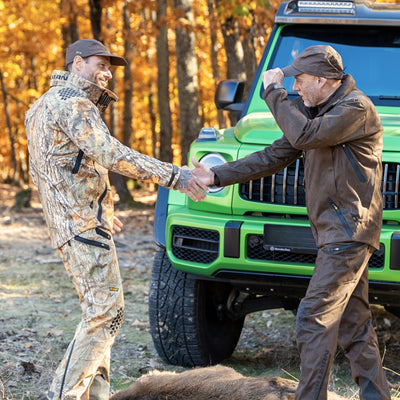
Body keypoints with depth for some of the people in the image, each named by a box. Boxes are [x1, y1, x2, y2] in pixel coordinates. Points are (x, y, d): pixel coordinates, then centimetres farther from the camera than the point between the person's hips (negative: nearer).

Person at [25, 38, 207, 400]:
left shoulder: (44, 107, 21)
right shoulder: (71, 101, -12)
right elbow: (109, 154, -25)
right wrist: (173, 176, -27)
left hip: (71, 223, 11)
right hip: (83, 223, -11)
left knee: (100, 311, 13)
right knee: (105, 313, -11)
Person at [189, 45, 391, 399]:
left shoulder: (356, 108, -12)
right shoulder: (315, 111, 17)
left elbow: (304, 136, -25)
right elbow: (275, 157, 16)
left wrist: (274, 92, -14)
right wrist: (217, 177, 10)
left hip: (348, 230, -10)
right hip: (335, 231, 10)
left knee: (315, 317, -12)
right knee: (353, 322, 11)